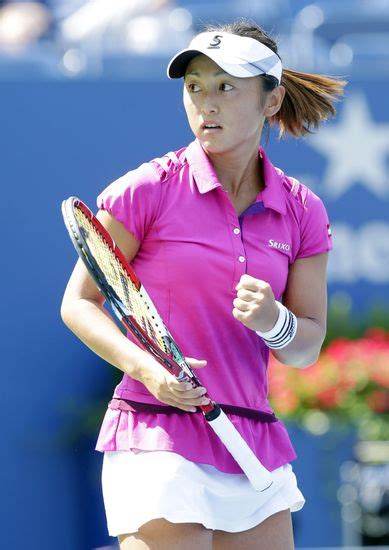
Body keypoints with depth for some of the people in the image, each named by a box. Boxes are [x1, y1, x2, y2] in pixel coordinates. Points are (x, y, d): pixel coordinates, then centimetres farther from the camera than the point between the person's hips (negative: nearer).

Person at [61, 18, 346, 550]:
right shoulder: (146, 191, -5)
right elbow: (79, 302, 0)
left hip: (256, 444, 5)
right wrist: (145, 369, -17)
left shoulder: (301, 211, 6)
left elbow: (307, 349, 10)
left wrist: (275, 322, -13)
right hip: (157, 441, -5)